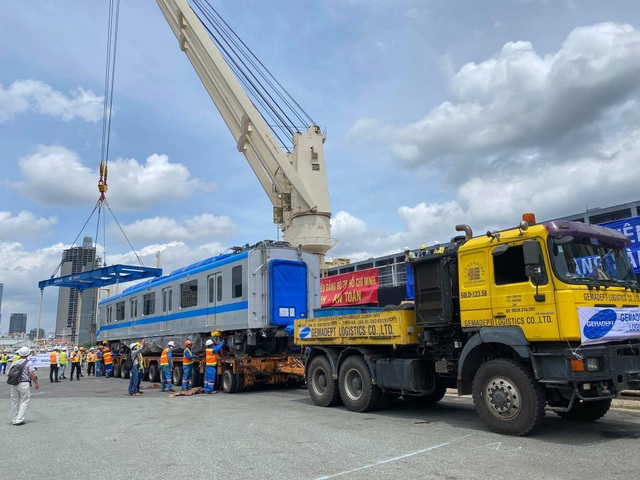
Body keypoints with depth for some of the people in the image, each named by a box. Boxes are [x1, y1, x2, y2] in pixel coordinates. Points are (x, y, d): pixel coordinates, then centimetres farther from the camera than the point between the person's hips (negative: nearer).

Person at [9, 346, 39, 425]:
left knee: (14, 402, 14)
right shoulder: (29, 362, -6)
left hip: (14, 384, 5)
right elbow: (31, 373, -13)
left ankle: (15, 419, 21)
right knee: (23, 402, 3)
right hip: (24, 384, -5)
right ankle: (19, 420, -1)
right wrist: (36, 383, -6)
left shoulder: (14, 363, 8)